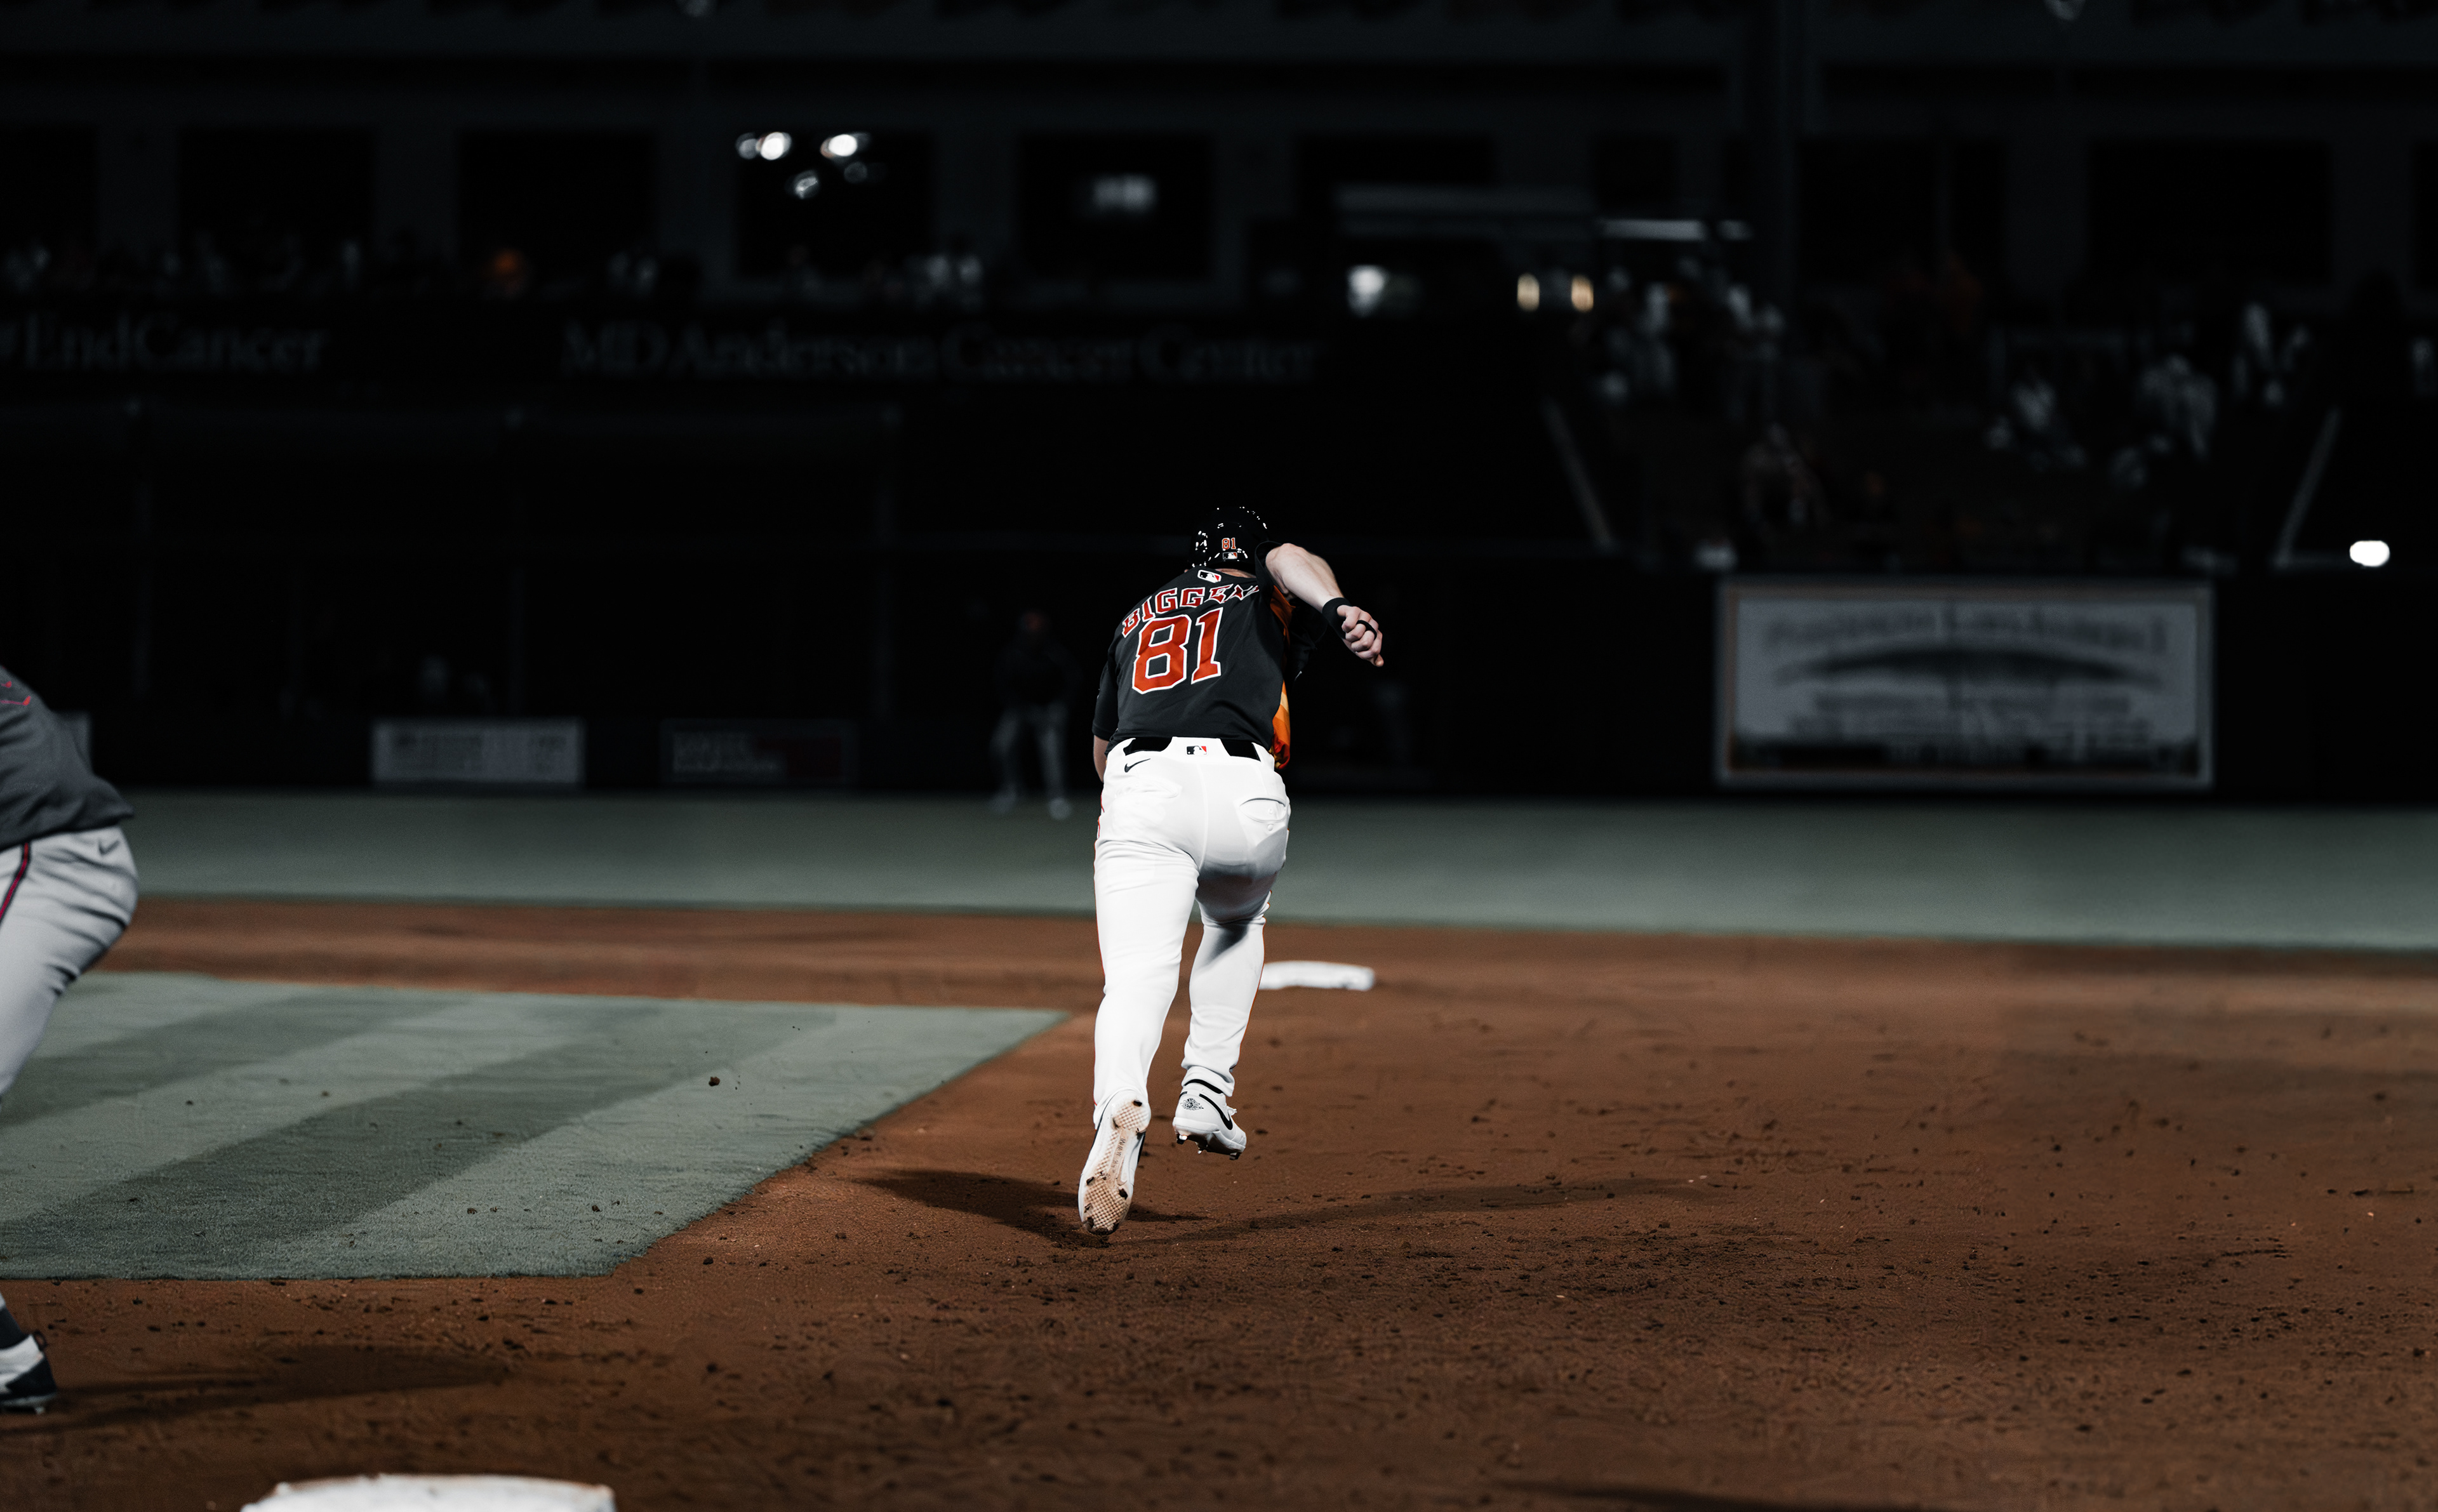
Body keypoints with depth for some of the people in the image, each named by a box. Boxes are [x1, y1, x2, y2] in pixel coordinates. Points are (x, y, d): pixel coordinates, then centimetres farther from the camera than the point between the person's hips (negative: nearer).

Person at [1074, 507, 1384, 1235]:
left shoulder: (1137, 619, 33)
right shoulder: (1269, 602, 24)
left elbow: (1103, 748, 39)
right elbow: (1289, 560, -3)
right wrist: (1337, 611, -23)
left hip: (1138, 789, 1)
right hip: (1243, 792, -1)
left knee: (1137, 978, -12)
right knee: (1237, 922, 32)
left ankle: (1120, 1105, -43)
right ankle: (1208, 1092, 17)